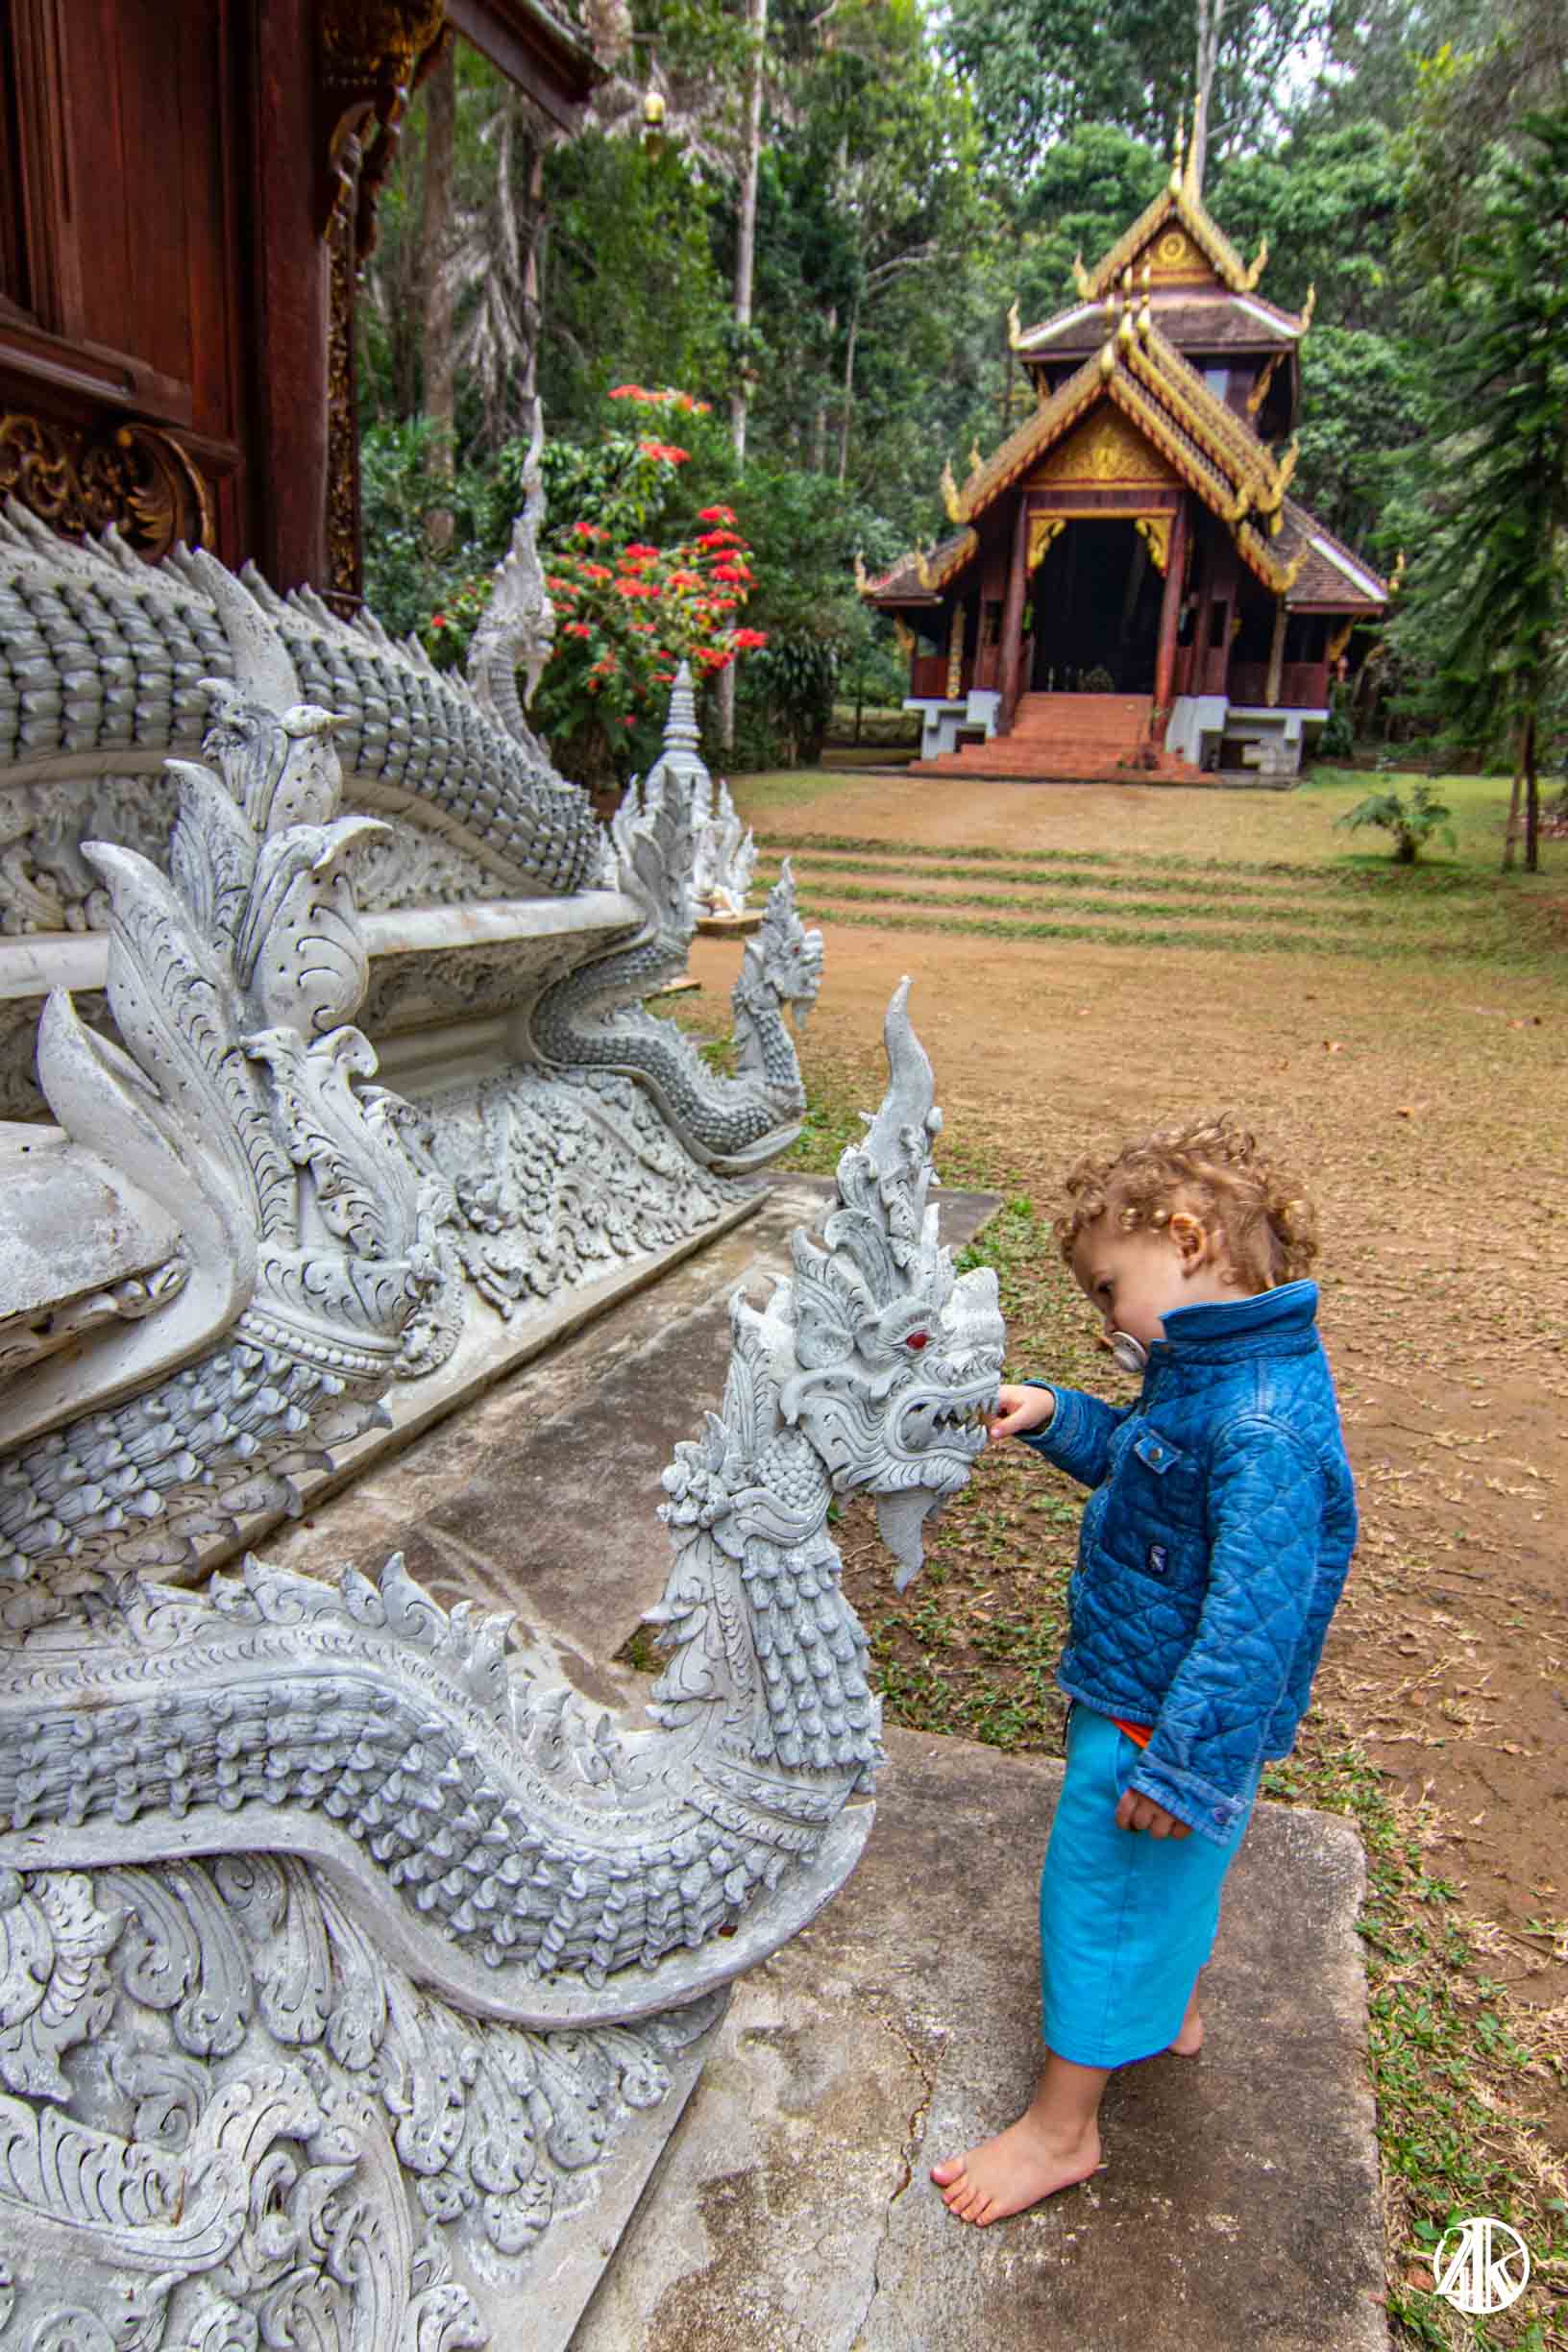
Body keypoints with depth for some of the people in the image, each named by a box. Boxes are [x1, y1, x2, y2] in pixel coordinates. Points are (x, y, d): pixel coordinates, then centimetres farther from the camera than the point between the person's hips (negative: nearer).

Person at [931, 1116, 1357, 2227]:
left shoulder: (1265, 1427, -32)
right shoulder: (1205, 1370, -1)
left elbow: (1253, 1613, -32)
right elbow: (1141, 1456, 17)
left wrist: (1181, 1759, -28)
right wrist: (1058, 1418, -1)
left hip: (1164, 1716, -9)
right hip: (1138, 1689, 9)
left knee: (1108, 1893, 7)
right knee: (1168, 1881, 30)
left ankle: (1063, 2127, 27)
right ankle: (1173, 2009, 56)